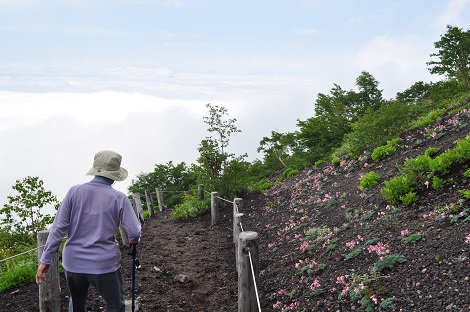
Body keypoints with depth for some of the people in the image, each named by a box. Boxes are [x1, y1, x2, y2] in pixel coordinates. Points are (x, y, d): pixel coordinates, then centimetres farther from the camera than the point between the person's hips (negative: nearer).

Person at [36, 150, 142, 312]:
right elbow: (134, 232, -8)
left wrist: (45, 259, 0)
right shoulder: (119, 198, -7)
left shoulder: (74, 191, -4)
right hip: (104, 265, -3)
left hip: (73, 263, 3)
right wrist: (134, 240, 16)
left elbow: (58, 227, -6)